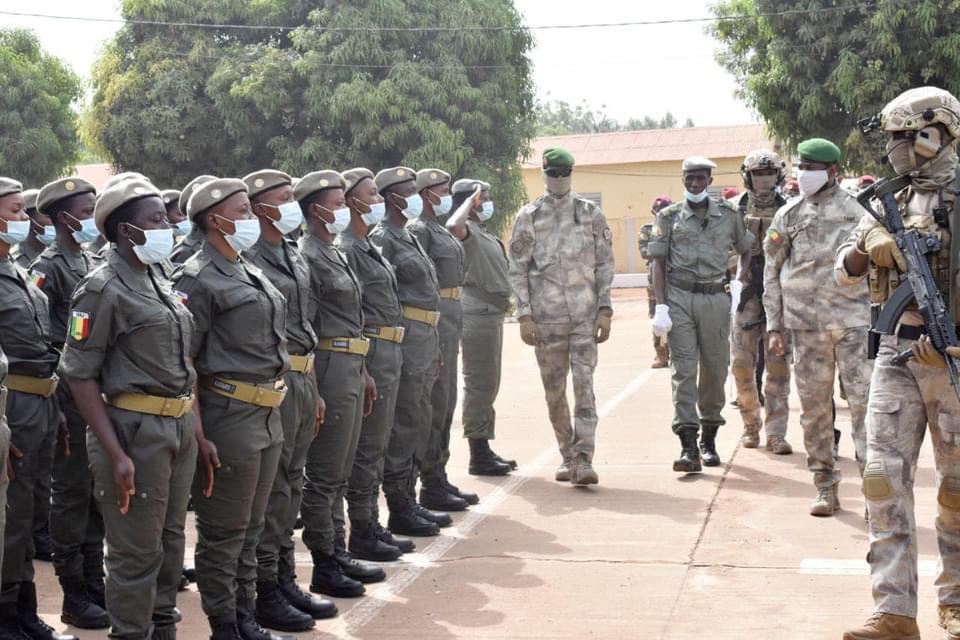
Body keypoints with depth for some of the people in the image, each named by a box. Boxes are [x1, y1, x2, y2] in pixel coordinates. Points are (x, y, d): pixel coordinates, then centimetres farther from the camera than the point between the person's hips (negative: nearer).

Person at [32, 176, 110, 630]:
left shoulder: (95, 264, 14)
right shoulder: (49, 267, -10)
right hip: (71, 388, -7)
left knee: (98, 488, 14)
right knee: (72, 489, 0)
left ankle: (94, 579, 25)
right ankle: (74, 593, 9)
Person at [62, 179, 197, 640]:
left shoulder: (159, 285, 12)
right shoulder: (102, 289, -11)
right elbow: (80, 375, -14)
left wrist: (196, 430, 14)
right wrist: (116, 454, -20)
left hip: (179, 428, 8)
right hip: (135, 430, -8)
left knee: (170, 542, 16)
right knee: (137, 552, 1)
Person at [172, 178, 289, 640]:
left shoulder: (249, 273, 15)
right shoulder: (198, 279, -11)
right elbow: (180, 363, -15)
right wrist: (197, 436, -18)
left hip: (267, 417, 8)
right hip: (228, 417, -8)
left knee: (250, 527, 16)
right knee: (223, 532, 3)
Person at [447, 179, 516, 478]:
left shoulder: (484, 234, 19)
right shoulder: (468, 231, -12)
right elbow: (453, 225, -36)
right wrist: (471, 200, -25)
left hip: (491, 313, 11)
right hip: (478, 315, -11)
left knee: (488, 385, 15)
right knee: (479, 385, -7)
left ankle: (484, 451, 23)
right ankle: (478, 456, -2)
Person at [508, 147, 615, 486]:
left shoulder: (591, 213, 6)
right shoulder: (529, 217, 4)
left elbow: (605, 264, 7)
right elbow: (518, 269, 4)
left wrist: (605, 310, -1)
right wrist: (524, 316, -3)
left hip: (585, 316, -1)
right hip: (546, 317, 1)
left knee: (584, 385, -9)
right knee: (554, 391, 7)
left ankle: (584, 460, -11)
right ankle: (568, 456, 20)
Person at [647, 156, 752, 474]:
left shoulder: (728, 215, 10)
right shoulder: (669, 217, 6)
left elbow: (746, 250, 20)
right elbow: (658, 262, 3)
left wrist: (740, 283, 3)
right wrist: (661, 306, -6)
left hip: (715, 297, 2)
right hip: (679, 298, -1)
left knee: (715, 369, 6)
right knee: (683, 368, -7)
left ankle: (709, 438, 23)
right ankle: (688, 446, -11)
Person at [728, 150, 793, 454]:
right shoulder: (734, 210, 5)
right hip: (747, 294, 0)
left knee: (778, 365, -3)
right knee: (742, 364, 0)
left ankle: (776, 433, 1)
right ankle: (751, 425, 19)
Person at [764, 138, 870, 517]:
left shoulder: (857, 211, 4)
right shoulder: (788, 215, 8)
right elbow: (772, 274, 11)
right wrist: (774, 326, 6)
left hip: (853, 319, -2)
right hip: (806, 324, 2)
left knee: (864, 400, -9)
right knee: (814, 406, 5)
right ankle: (825, 486, 14)